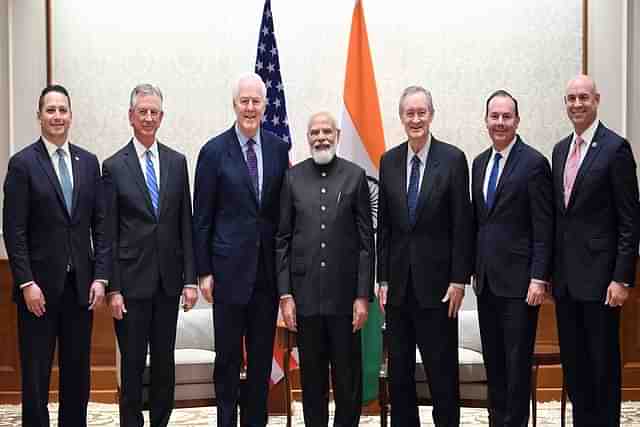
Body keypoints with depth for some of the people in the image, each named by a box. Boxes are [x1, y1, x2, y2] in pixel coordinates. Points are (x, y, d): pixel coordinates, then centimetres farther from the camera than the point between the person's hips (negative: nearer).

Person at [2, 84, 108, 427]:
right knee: (36, 374, 5)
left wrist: (100, 276, 0)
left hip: (80, 284, 4)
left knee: (77, 370, 10)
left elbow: (100, 225, 7)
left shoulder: (88, 162, 8)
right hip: (39, 285, -4)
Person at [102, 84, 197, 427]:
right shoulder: (113, 166, -2)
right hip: (132, 280, -3)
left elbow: (186, 225, 7)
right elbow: (109, 233, -3)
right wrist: (113, 288, -8)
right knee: (132, 363, 4)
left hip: (168, 280, 3)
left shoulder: (177, 162, 7)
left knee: (165, 361, 10)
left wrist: (190, 278, 1)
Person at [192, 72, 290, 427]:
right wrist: (203, 271, -5)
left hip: (268, 269, 3)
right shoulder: (214, 151, -3)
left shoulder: (278, 148, 5)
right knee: (227, 357, 5)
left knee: (262, 357, 11)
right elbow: (202, 218, -2)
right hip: (230, 268, -3)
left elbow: (285, 209, 10)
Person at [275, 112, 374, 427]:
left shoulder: (355, 176, 2)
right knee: (311, 376, 10)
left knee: (348, 375, 5)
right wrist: (285, 294, -1)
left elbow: (366, 240, 0)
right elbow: (282, 240, 5)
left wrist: (363, 295, -5)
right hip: (305, 293, 1)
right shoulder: (292, 177, 5)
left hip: (344, 294, -1)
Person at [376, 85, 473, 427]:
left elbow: (461, 225, -5)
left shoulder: (453, 159, -3)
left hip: (436, 281, -4)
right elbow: (383, 225, 9)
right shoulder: (388, 161, 7)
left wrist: (459, 280, -8)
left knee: (442, 369, 2)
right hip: (398, 281, 4)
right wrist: (382, 278, 5)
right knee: (398, 370, 10)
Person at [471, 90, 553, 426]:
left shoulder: (534, 163, -8)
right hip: (486, 279, 7)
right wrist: (475, 269, 13)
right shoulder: (480, 163, 12)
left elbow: (543, 228, -11)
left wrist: (539, 278, -16)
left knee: (517, 360, 0)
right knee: (492, 360, 13)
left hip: (518, 281, -6)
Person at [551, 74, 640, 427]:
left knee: (603, 363, 3)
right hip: (566, 277, 7)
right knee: (573, 362, 13)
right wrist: (550, 271, 13)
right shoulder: (560, 149, 12)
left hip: (598, 275, -6)